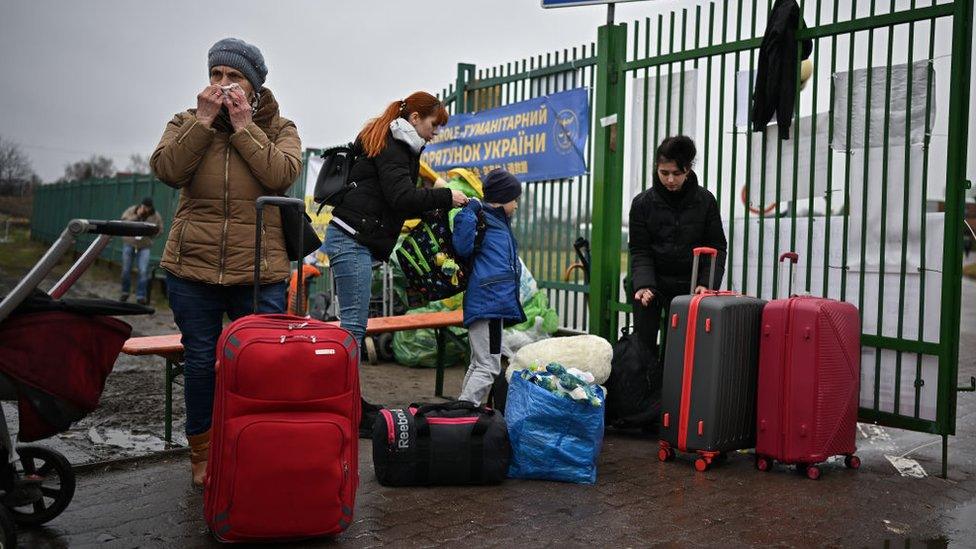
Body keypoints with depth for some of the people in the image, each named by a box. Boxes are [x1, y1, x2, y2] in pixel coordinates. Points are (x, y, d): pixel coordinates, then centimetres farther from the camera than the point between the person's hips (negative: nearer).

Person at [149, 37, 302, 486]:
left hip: (259, 273, -1)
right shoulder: (186, 122, 10)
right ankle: (202, 456, 27)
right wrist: (203, 122, -11)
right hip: (192, 268, 2)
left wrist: (244, 127, -12)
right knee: (200, 362, 10)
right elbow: (167, 170, -8)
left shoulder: (279, 128, 7)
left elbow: (282, 174, -13)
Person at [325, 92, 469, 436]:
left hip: (351, 240, 10)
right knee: (353, 324, -11)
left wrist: (434, 207, 14)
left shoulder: (391, 144, 21)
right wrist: (446, 197, -12)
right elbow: (402, 197, -20)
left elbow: (394, 203, 23)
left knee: (354, 322, 10)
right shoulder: (391, 147, -8)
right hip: (352, 239, -10)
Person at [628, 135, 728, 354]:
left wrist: (707, 283, -12)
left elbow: (717, 247, 2)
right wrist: (644, 284, -17)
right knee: (644, 343, -4)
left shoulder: (705, 200, 0)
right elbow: (639, 251, -2)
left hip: (690, 285, 0)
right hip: (653, 281, 0)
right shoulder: (642, 203, -1)